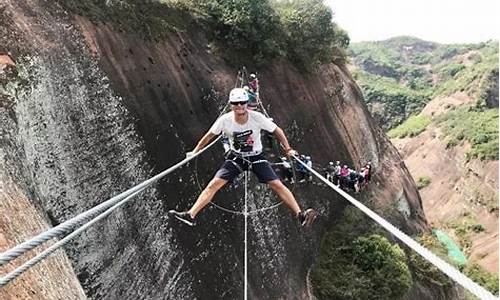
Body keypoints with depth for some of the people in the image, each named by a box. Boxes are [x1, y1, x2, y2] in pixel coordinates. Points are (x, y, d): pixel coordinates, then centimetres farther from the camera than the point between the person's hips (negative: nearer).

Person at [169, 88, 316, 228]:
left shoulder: (257, 117, -19)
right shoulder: (225, 120, -16)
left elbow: (277, 131, -6)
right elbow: (209, 135, 1)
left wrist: (288, 149, -8)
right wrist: (195, 152, 7)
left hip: (256, 157, -1)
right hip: (235, 157, 1)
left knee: (277, 185, -15)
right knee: (213, 184, -11)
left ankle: (300, 214, -12)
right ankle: (190, 215, -7)